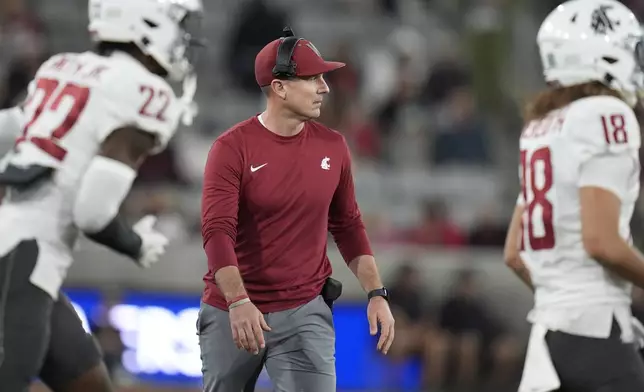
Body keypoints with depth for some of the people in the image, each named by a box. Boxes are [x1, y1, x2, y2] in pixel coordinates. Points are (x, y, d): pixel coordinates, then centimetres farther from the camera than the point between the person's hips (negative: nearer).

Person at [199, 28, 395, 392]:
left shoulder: (332, 146, 4)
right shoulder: (232, 148, -10)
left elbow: (348, 225, 13)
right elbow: (217, 231, -18)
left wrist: (377, 293, 4)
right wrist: (239, 302, -31)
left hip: (305, 313, 2)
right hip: (232, 311, -2)